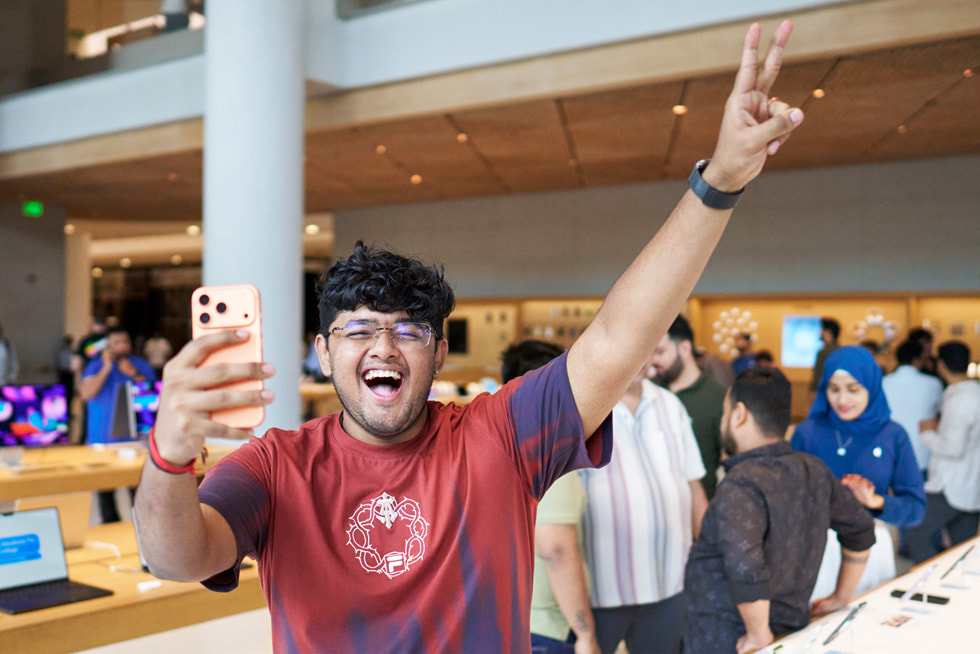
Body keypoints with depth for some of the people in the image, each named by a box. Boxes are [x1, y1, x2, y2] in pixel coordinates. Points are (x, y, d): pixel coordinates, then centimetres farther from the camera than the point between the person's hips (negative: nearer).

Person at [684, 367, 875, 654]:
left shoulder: (740, 486, -24)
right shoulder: (814, 471, 1)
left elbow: (745, 568, -36)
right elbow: (861, 529, 12)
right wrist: (841, 597, 21)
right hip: (792, 628, 7)